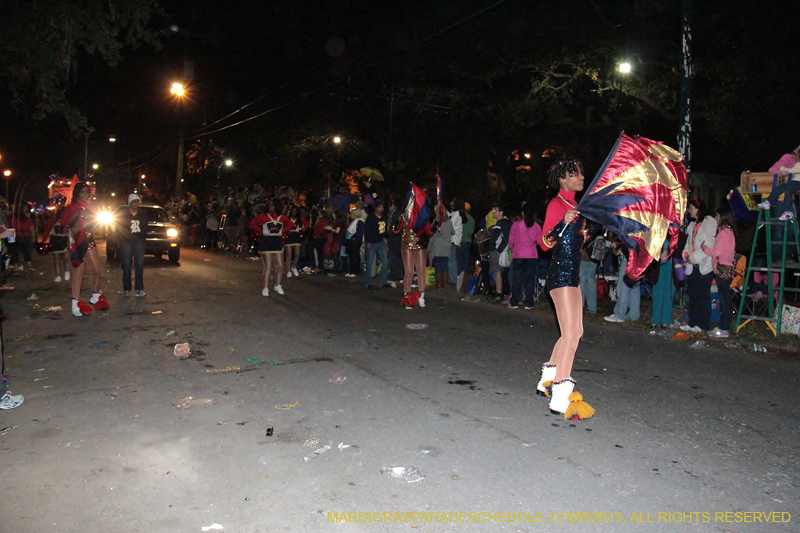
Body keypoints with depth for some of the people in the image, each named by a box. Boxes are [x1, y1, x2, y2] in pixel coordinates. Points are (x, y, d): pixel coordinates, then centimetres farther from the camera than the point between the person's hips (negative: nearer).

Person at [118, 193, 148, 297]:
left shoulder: (143, 214, 11)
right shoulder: (123, 214, 5)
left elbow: (145, 228, 13)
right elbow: (119, 230, 5)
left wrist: (143, 239, 2)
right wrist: (121, 242, -2)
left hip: (139, 242, 1)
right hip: (126, 242, -1)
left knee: (139, 265, -5)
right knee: (126, 265, 0)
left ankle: (139, 288, -4)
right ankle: (127, 289, 6)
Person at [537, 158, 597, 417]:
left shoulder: (575, 204, 17)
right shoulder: (557, 204, -10)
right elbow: (544, 243, -18)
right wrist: (564, 223, -31)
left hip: (572, 273, 10)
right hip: (561, 272, -10)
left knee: (575, 332, 16)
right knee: (571, 334, -13)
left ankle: (547, 380, 29)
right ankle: (559, 398, -10)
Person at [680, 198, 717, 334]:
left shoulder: (709, 223, -8)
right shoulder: (692, 225, 16)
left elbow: (709, 246, -16)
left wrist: (694, 257, -13)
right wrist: (687, 255, 1)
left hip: (704, 266, -7)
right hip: (692, 266, 8)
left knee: (703, 296, -3)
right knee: (693, 295, 10)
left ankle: (703, 324, 2)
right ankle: (693, 323, 16)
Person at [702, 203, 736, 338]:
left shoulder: (725, 232, -15)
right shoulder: (726, 231, 14)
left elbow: (717, 251, -17)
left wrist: (704, 247, -3)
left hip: (724, 269, -10)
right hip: (722, 268, 10)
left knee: (725, 299, -4)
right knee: (724, 298, 14)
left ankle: (724, 329, 1)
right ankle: (723, 326, 22)